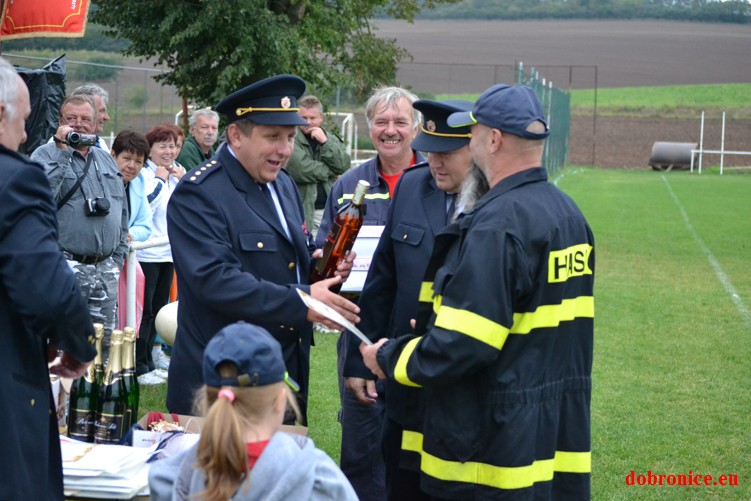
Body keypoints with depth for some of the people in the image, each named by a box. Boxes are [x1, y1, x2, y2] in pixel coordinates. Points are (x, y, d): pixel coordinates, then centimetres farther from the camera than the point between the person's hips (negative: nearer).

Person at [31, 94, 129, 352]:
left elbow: (122, 209, 23)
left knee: (105, 342, 10)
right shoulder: (46, 154, -1)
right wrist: (62, 151, -18)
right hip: (67, 265, -6)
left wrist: (119, 255, 16)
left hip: (106, 267, 6)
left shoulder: (106, 159, 17)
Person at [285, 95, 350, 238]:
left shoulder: (330, 138, 15)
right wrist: (330, 170, 0)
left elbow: (344, 166, 2)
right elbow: (300, 169, -17)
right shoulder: (291, 139, -5)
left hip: (330, 209, 5)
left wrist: (325, 142, -8)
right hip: (303, 211, -5)